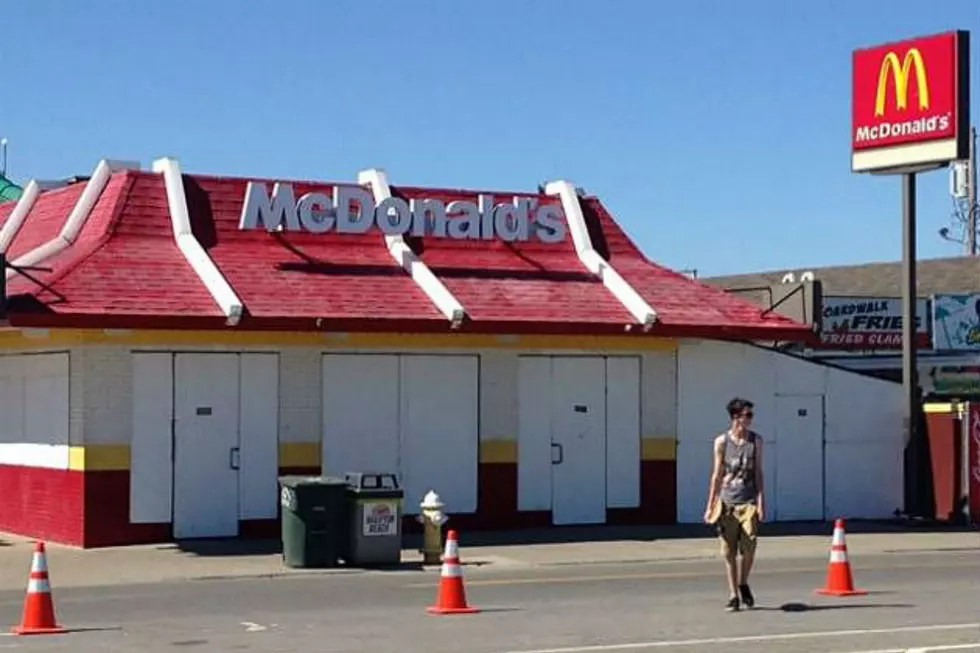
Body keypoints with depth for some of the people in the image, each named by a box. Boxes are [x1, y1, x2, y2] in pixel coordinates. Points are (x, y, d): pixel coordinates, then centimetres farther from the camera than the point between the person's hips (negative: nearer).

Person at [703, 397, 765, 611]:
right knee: (729, 552, 1)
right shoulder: (721, 442, 2)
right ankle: (733, 595, 11)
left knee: (748, 549, -6)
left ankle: (743, 585, 20)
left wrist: (761, 502, -1)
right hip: (727, 503, 0)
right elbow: (717, 475, 6)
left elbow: (758, 473, 6)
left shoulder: (756, 441, 4)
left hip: (749, 503, 0)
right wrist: (710, 506, 5)